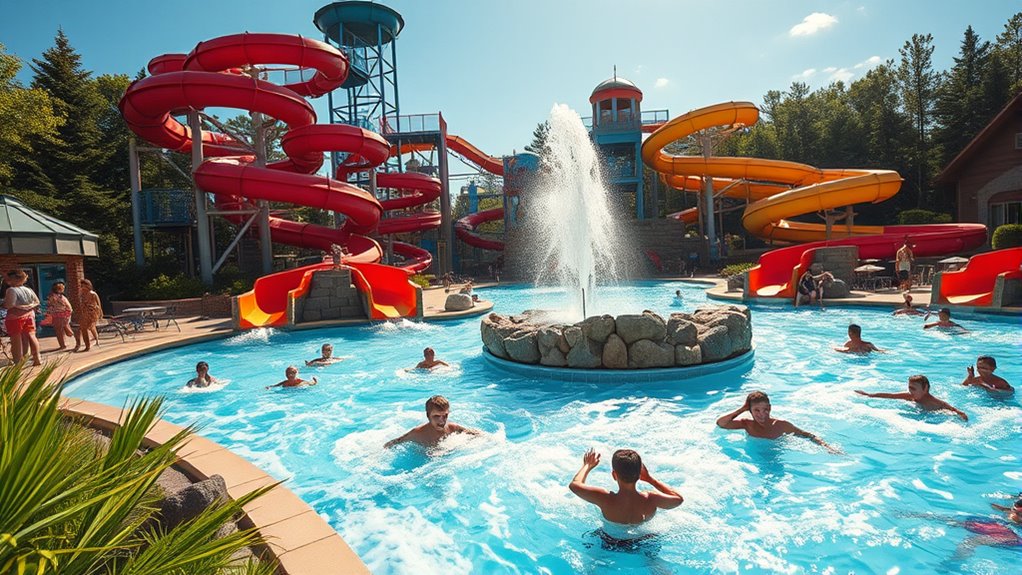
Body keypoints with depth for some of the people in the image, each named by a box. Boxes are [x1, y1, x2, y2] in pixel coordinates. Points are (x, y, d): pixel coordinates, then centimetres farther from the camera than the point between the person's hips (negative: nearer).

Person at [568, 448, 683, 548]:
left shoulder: (606, 499, -33)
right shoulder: (651, 500, -29)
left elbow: (574, 484, -19)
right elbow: (679, 498, -9)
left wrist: (587, 465, -2)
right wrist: (650, 479, -5)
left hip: (610, 545, -1)